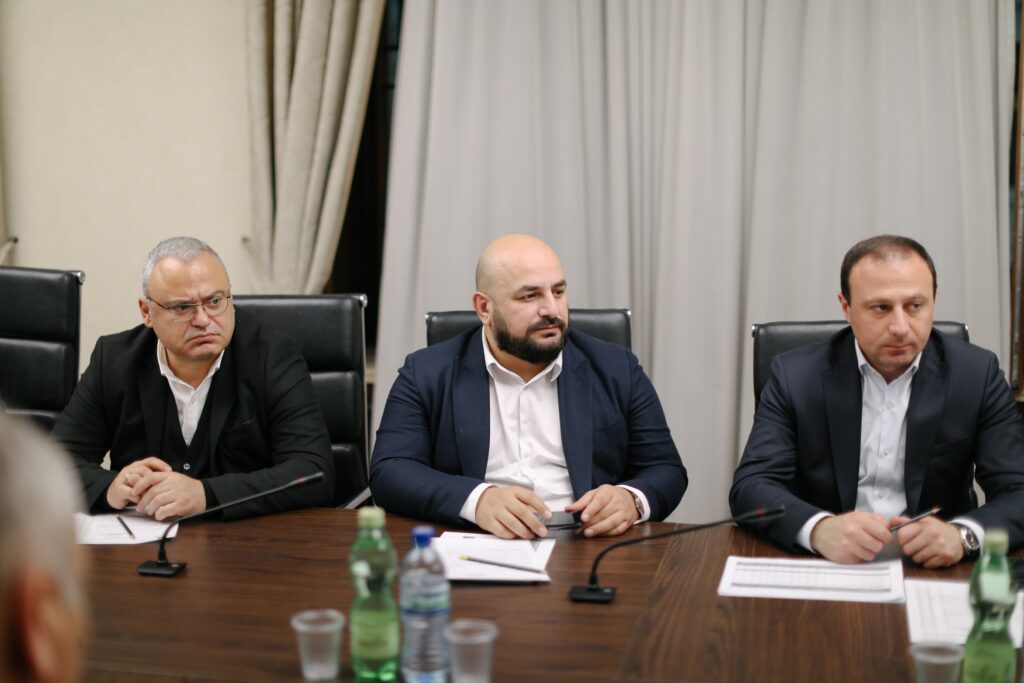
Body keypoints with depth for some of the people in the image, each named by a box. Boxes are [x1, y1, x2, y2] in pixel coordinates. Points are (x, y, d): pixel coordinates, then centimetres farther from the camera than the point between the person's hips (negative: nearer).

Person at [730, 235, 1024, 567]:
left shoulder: (977, 375, -1)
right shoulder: (796, 376, -3)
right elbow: (750, 486, -10)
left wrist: (962, 534, -27)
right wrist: (820, 528, -31)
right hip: (824, 569, 0)